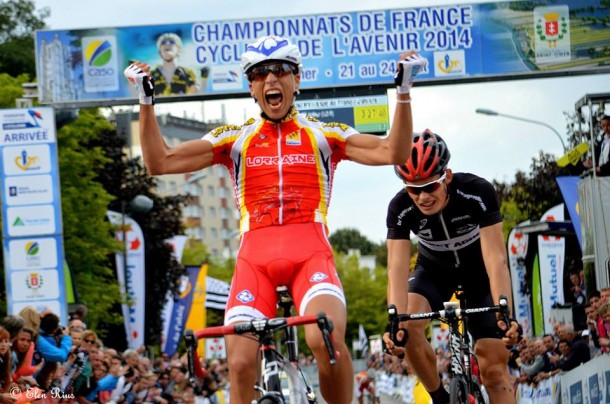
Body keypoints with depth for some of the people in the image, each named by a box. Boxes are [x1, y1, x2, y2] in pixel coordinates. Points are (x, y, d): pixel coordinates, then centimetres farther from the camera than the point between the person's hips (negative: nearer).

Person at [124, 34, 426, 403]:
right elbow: (160, 162, 10)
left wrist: (403, 92, -3)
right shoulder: (235, 139, 17)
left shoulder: (323, 135, 15)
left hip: (311, 254, -2)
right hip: (255, 258, 2)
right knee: (241, 363, -15)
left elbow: (392, 152, 5)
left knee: (326, 339, -30)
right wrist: (147, 101, 3)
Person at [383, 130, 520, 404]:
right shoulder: (401, 208, -28)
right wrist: (396, 323, -51)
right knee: (408, 326, -28)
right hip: (435, 269, 1)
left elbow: (496, 258, -38)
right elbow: (397, 269, -35)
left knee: (494, 368, -9)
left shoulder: (478, 193, -33)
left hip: (479, 268, -1)